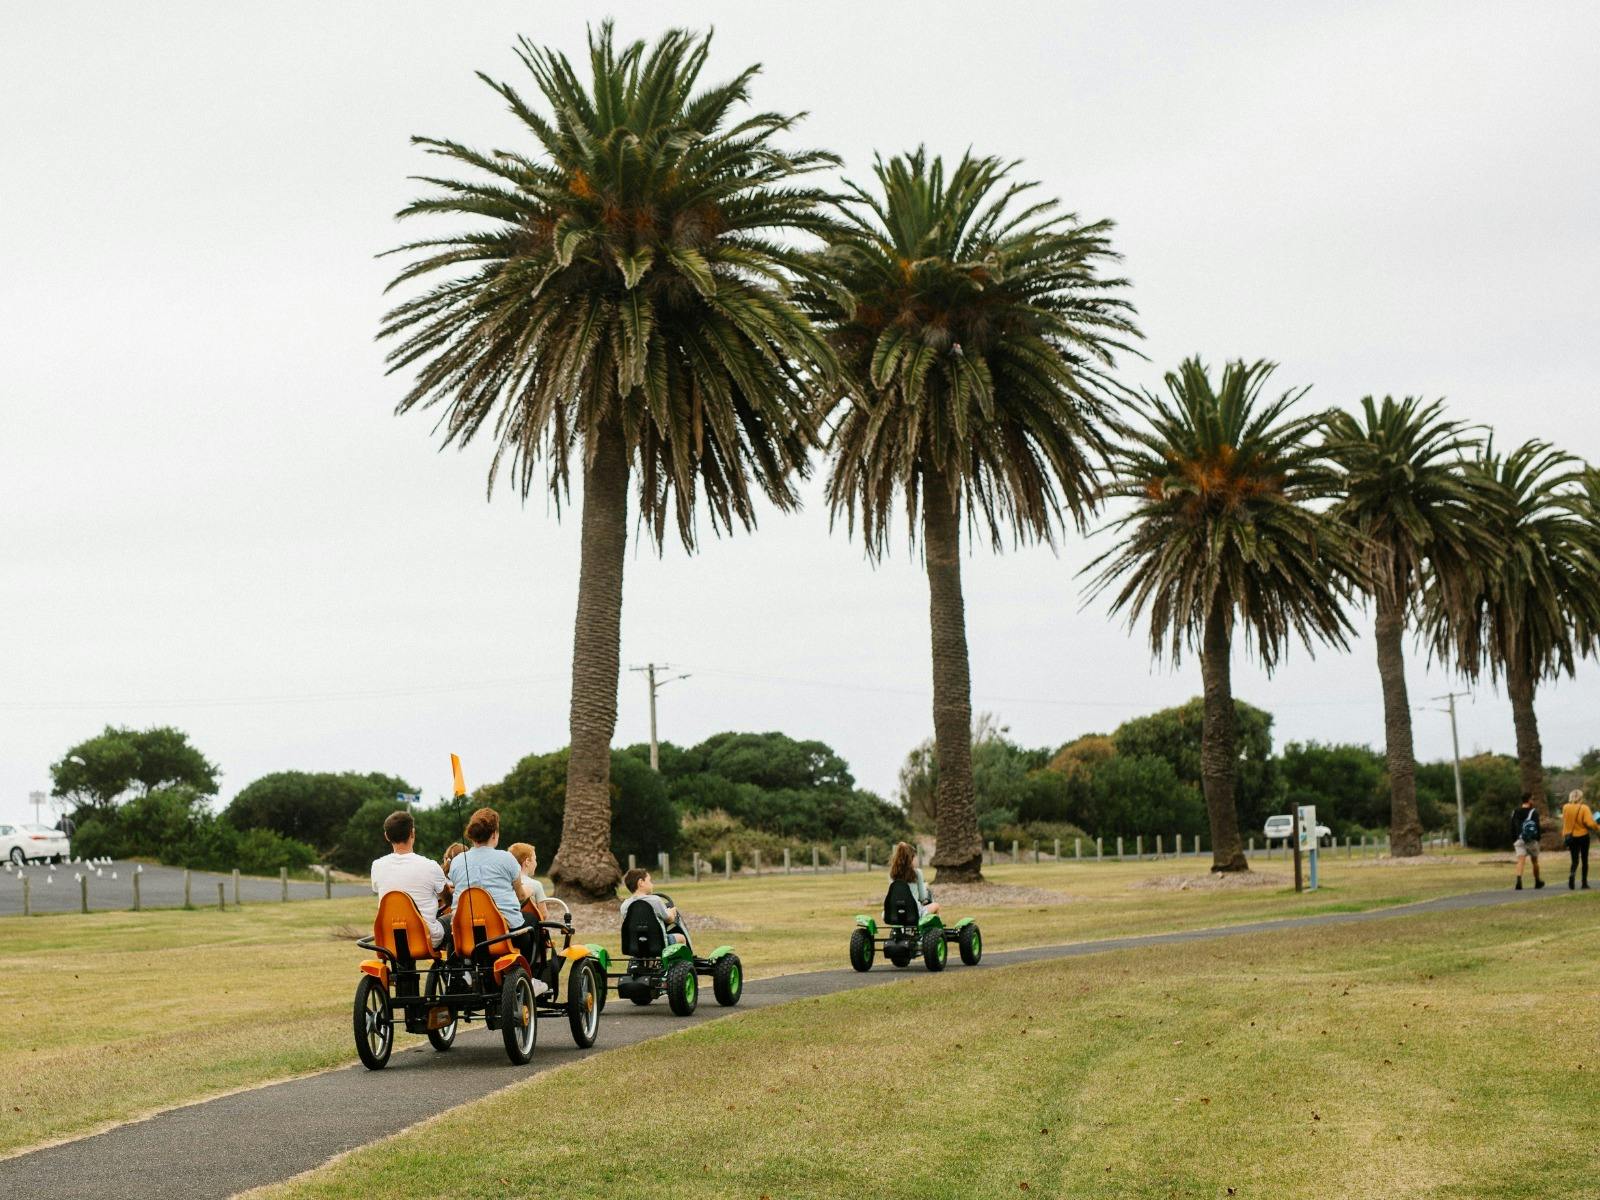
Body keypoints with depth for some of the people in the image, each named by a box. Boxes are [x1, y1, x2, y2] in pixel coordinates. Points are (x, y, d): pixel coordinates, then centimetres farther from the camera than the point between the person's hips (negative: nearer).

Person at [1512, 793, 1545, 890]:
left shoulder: (1515, 812, 7)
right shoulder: (1533, 812, -7)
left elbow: (1512, 827, 9)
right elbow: (1537, 827, -10)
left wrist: (1513, 840, 14)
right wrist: (1538, 839, -3)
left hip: (1519, 839, 2)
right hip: (1532, 840, -2)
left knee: (1520, 860, -8)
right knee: (1534, 861, 15)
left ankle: (1519, 881, -30)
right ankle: (1537, 882, 30)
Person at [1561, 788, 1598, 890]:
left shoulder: (1565, 807, -5)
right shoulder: (1584, 808, -15)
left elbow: (1564, 822, 1)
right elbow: (1590, 823, -19)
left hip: (1570, 837, 2)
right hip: (1583, 836, -2)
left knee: (1575, 860, 10)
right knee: (1584, 860, 13)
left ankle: (1572, 873, -22)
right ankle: (1584, 884, 15)